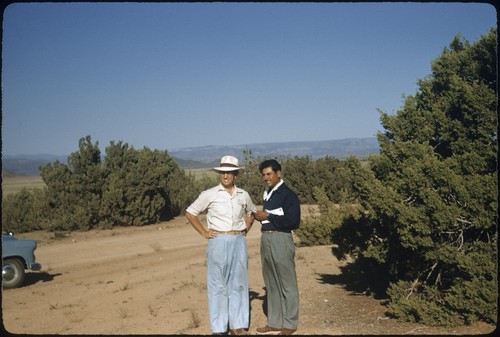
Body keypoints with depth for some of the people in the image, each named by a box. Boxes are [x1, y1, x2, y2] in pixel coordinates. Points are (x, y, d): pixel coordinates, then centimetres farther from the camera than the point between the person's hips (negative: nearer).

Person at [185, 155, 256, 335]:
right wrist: (204, 233, -2)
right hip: (218, 242, -3)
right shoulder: (209, 195, -3)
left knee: (238, 283, 7)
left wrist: (245, 230, 10)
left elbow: (251, 213, 25)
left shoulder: (243, 195, 7)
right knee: (218, 285, 2)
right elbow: (190, 213, 4)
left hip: (239, 242, 3)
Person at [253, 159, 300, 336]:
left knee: (287, 284, 2)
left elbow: (292, 221, -19)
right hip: (265, 239, 9)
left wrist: (267, 216, -13)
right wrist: (260, 216, 4)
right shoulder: (267, 194, 14)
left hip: (280, 240, -9)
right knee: (271, 284, 15)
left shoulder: (288, 195, -10)